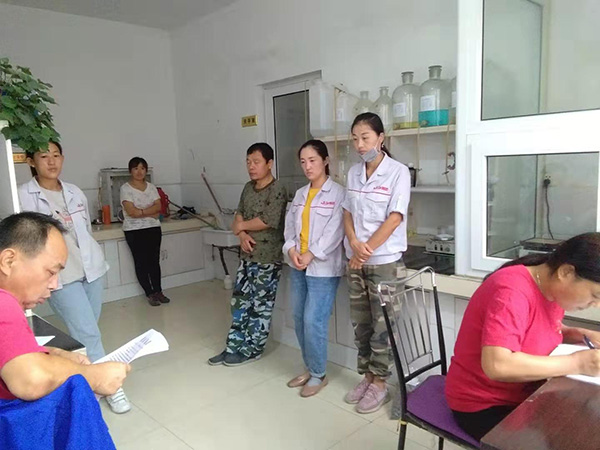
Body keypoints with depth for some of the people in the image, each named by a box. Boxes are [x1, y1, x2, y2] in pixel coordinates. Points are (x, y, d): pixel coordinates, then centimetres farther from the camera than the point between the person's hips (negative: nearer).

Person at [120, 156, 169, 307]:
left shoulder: (151, 187, 9)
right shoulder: (125, 188, -5)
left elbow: (158, 207, -3)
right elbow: (131, 211, -15)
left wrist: (141, 211, -15)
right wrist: (151, 213, -10)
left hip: (153, 229, 3)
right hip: (134, 231, -3)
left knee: (154, 261, 6)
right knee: (141, 262, 2)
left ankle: (158, 291, 16)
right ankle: (150, 294, 11)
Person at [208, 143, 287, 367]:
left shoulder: (277, 190, -14)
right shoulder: (248, 187, 11)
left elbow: (267, 221, -21)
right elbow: (238, 216, 10)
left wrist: (241, 226, -6)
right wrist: (242, 235, -10)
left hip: (267, 258, -8)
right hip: (247, 255, 8)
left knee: (260, 306, 5)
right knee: (240, 302, 13)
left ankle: (251, 350, 18)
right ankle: (234, 346, 24)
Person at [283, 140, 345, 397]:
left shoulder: (337, 193, -8)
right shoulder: (300, 194, 13)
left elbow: (334, 231, -15)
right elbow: (290, 226, 10)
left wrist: (310, 255, -17)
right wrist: (291, 250, -8)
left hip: (323, 268, -7)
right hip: (298, 266, 7)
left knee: (313, 321, -6)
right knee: (299, 320, 12)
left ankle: (318, 375, 14)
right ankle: (310, 369, 29)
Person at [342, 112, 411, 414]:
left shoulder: (398, 172, -9)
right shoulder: (353, 173, 8)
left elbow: (394, 219, -14)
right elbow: (347, 213, 7)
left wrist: (366, 251, -13)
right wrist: (354, 244, -11)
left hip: (385, 261, -5)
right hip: (356, 261, 5)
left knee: (382, 325, 4)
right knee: (360, 323, 13)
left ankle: (380, 383, 20)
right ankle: (367, 376, 29)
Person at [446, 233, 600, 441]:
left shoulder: (552, 287, -3)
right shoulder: (512, 292, -29)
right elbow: (497, 365, -38)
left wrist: (580, 335, -4)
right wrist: (576, 363, -29)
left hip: (526, 393, 8)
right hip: (484, 405, -8)